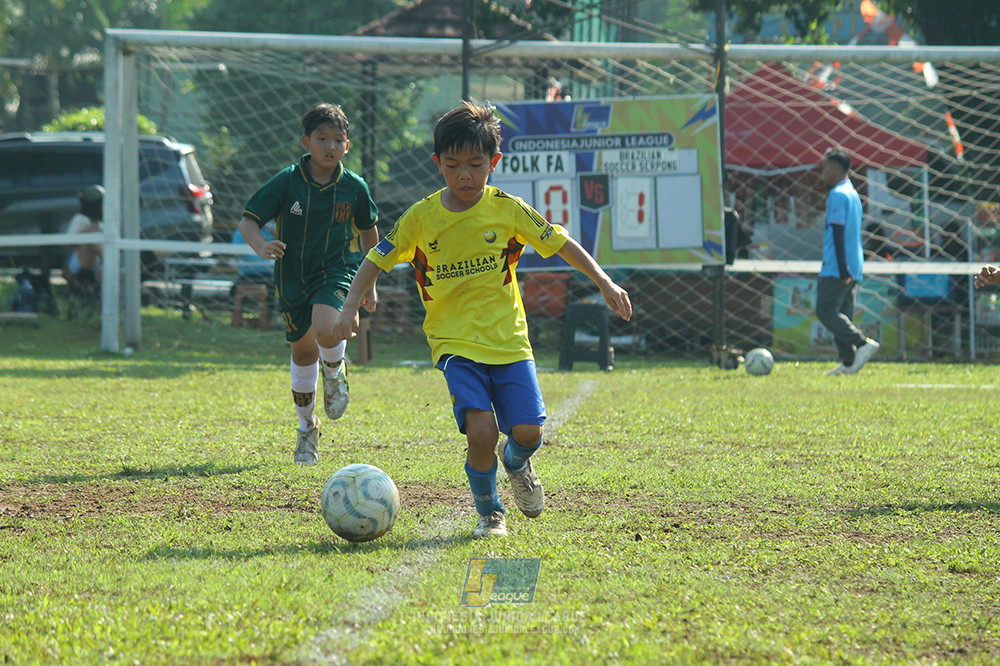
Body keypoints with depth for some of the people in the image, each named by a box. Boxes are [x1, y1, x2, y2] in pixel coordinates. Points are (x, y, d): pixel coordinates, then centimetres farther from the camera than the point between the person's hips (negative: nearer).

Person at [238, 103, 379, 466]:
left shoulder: (354, 187, -5)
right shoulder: (286, 182, -10)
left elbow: (368, 230, 12)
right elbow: (248, 221, -10)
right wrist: (261, 246, -32)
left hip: (337, 272, -1)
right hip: (293, 277, 1)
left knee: (326, 330, -30)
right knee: (303, 351, 12)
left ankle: (334, 371, 6)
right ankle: (306, 427, 33)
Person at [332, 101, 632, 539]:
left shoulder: (507, 209, -1)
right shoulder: (421, 217, -2)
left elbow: (560, 243, 5)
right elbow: (377, 261, 5)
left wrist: (605, 284, -1)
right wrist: (351, 307, -7)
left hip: (508, 339, 1)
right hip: (455, 343, -1)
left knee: (528, 431, -9)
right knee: (481, 430, -20)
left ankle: (516, 462, 30)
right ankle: (489, 512, 7)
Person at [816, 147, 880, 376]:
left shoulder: (837, 195, -12)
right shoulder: (853, 194, 18)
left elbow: (838, 233, -17)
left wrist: (842, 269, -22)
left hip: (836, 268, -9)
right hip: (854, 268, 9)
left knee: (826, 311, -9)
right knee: (843, 313, 9)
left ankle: (863, 343, -21)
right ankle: (848, 362, 3)